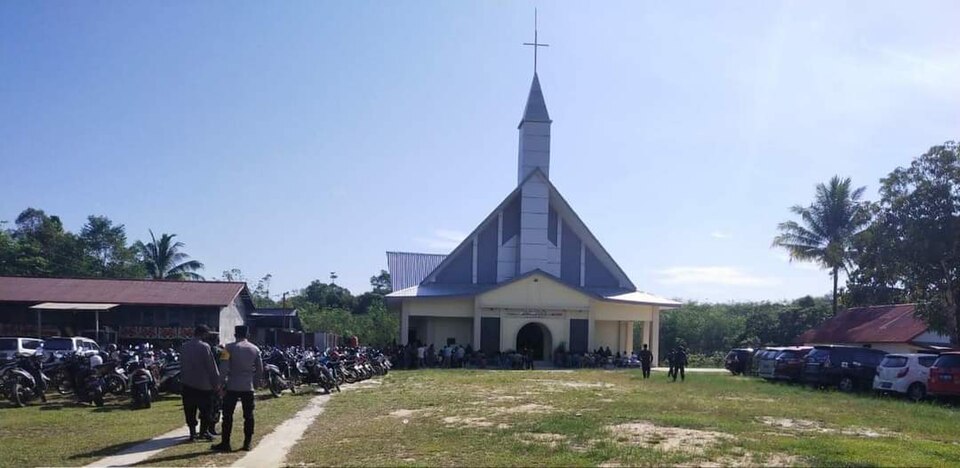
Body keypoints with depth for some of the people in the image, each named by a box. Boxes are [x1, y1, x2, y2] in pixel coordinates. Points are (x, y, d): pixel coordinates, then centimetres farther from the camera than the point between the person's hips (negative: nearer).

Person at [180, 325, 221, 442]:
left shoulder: (184, 347, 5)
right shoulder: (204, 347, -14)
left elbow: (182, 365, 10)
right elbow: (211, 366, -13)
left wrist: (182, 379, 16)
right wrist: (216, 382, -6)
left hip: (187, 383, 5)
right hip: (203, 384, -5)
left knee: (190, 410, 9)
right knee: (205, 410, 8)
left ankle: (192, 432, 11)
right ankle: (203, 431, 10)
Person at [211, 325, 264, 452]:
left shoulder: (230, 348, -5)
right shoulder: (255, 349, 6)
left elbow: (224, 369, -9)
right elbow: (260, 371, 8)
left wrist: (222, 385, -3)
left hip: (232, 387, -3)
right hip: (248, 387, 3)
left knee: (227, 416, 4)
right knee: (248, 416, 7)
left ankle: (225, 443, 5)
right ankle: (247, 443, 8)